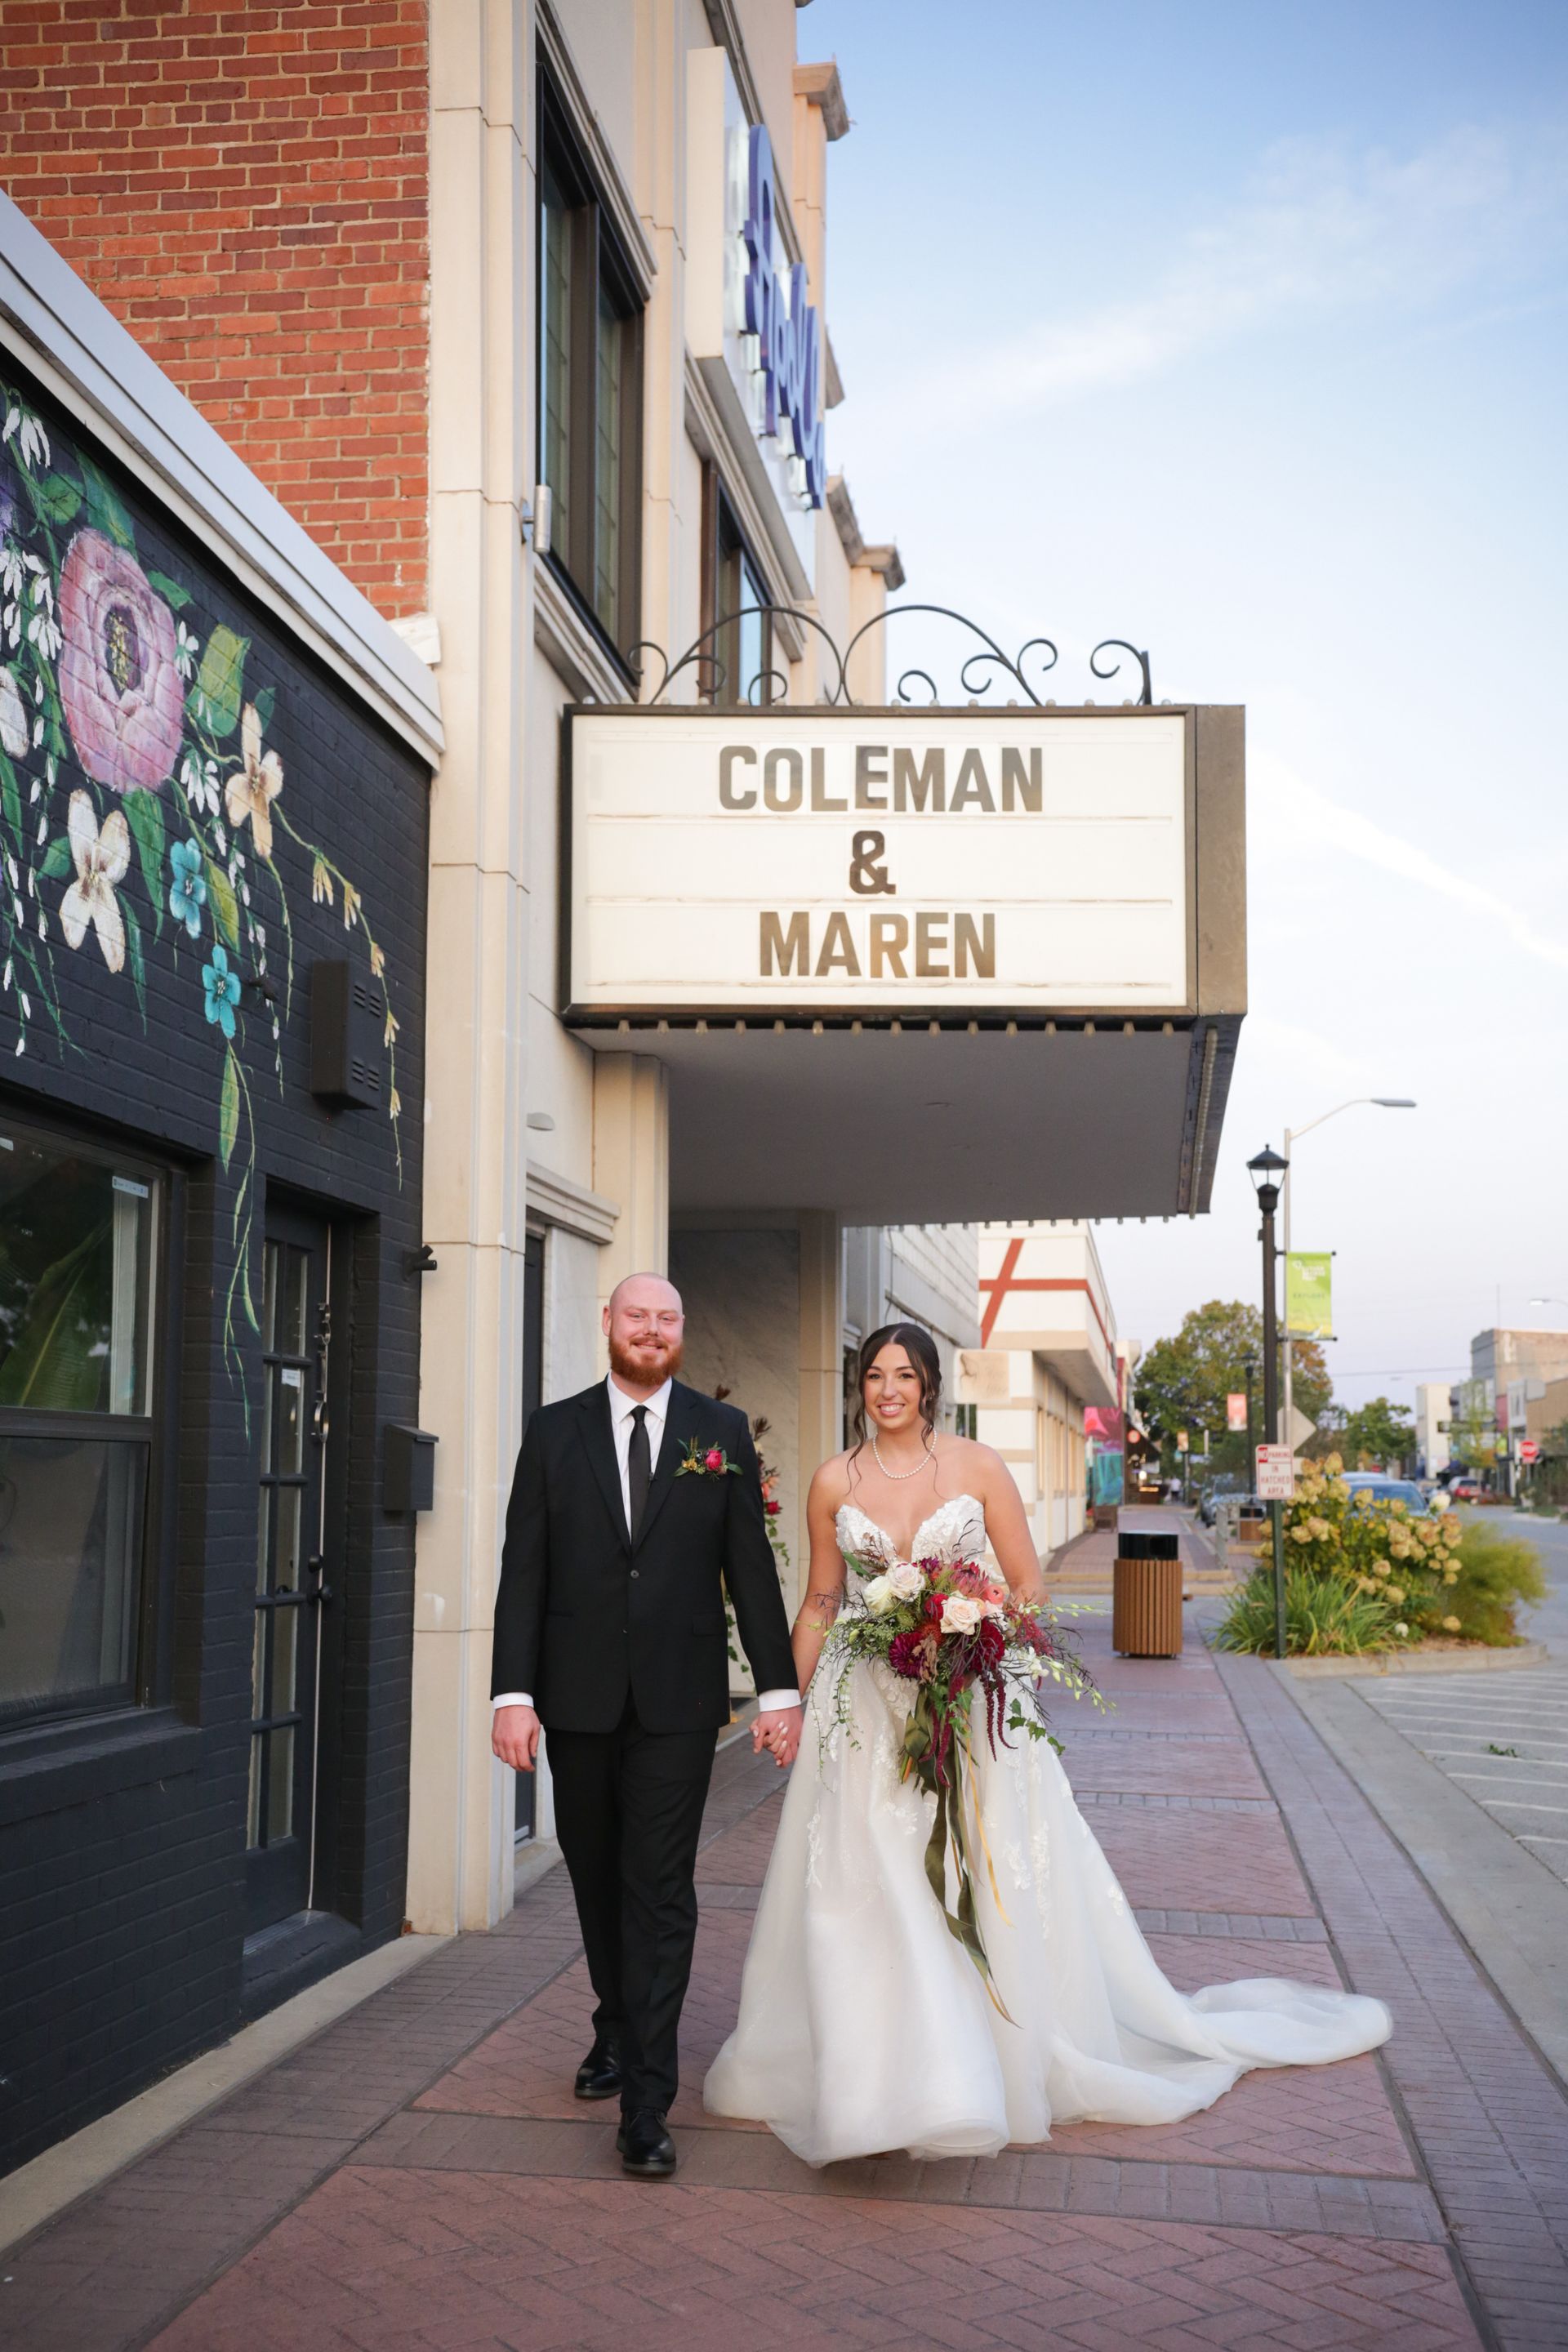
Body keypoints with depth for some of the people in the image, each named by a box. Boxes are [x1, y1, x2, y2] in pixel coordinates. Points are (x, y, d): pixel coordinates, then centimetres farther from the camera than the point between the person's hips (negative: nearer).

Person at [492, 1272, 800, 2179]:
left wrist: (781, 1689, -2)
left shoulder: (722, 1433, 3)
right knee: (597, 1879, 16)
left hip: (678, 1702, -2)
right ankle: (618, 2031, 38)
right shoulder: (554, 1431, 4)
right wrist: (513, 1693, -7)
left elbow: (752, 1569, 3)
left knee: (660, 1892, -4)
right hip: (578, 1698, 2)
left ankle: (648, 2103, -2)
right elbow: (524, 1573, 1)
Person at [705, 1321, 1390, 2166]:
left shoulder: (979, 1467, -1)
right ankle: (871, 2084, 10)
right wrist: (791, 1699, 6)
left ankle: (1009, 2063, 16)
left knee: (984, 1889, 2)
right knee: (864, 1889, -1)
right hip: (863, 1708, 1)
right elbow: (820, 1602, 11)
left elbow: (1028, 1585, 2)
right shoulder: (834, 1483, 3)